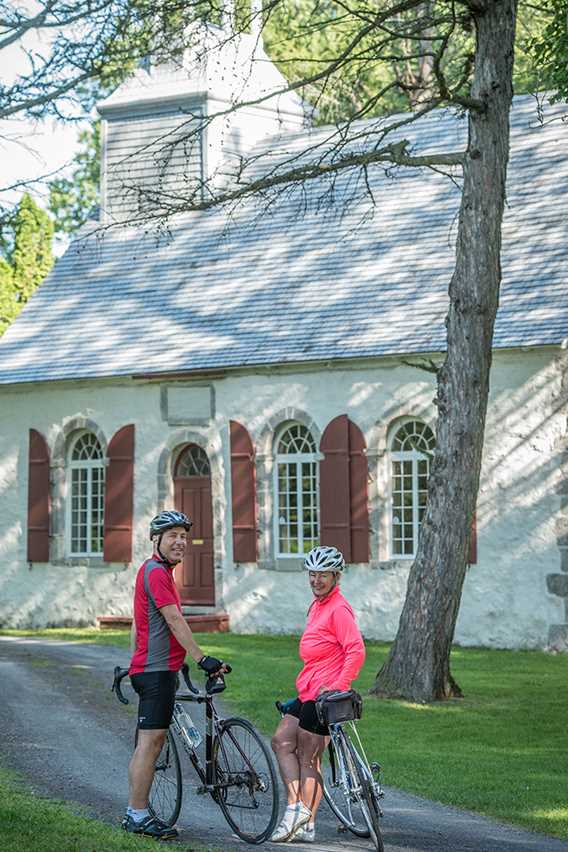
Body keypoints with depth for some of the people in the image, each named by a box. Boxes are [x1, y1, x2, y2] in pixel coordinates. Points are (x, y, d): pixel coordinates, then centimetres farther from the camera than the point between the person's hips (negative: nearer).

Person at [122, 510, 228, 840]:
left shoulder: (157, 571, 20)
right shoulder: (156, 572, -13)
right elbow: (174, 620, -21)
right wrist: (202, 658, -25)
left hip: (158, 667, 11)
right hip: (157, 669, -11)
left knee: (151, 741, 12)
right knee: (151, 740, -9)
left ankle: (136, 813, 15)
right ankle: (139, 816, -8)